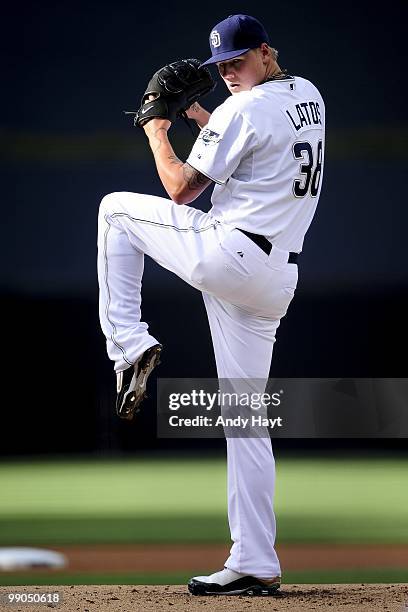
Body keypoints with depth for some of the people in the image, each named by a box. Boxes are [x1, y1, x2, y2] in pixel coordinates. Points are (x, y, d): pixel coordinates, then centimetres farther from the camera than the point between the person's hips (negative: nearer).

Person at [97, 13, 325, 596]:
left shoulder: (243, 109, -11)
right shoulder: (308, 96, 15)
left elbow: (182, 188, -6)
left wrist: (157, 133, 9)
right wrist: (199, 116, 26)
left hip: (225, 253, -8)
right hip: (275, 278, 8)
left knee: (116, 208, 14)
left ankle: (130, 344, 5)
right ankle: (255, 565, 4)